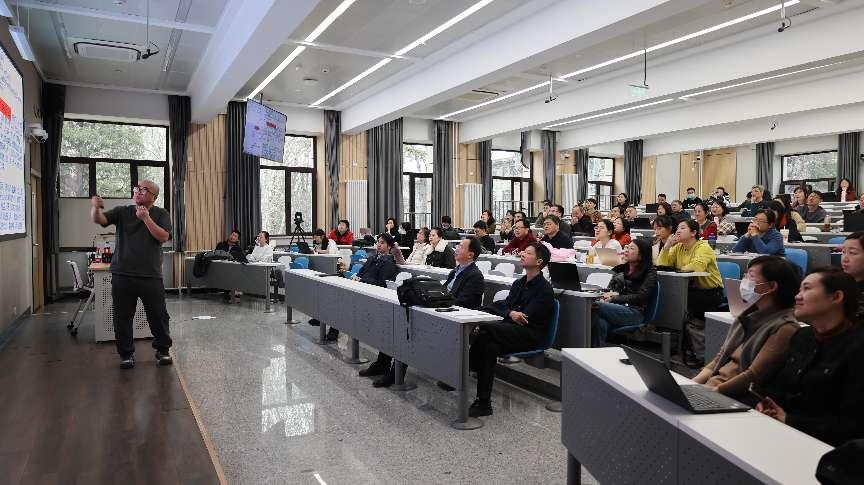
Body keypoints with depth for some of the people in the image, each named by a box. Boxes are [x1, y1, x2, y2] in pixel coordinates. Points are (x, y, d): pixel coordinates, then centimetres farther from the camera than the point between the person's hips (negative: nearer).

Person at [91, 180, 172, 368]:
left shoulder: (161, 214, 5)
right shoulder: (122, 212, 10)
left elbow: (163, 237, -9)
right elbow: (99, 220, -5)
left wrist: (146, 218, -16)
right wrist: (95, 208, -26)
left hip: (151, 275, -2)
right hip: (122, 275, 2)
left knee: (158, 316, 5)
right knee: (122, 318, 8)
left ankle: (163, 350, 23)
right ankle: (126, 354, 22)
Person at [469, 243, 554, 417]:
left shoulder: (544, 288, -5)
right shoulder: (519, 283, 21)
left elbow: (526, 316, -14)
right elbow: (503, 309, 13)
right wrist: (511, 313, -12)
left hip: (531, 336, -7)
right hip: (512, 330, 7)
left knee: (485, 329, -30)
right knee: (489, 347, -28)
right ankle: (483, 403, -26)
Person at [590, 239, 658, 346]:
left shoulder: (650, 273, 7)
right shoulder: (620, 268, 24)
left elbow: (640, 297, -6)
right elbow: (609, 289, 19)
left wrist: (614, 298, -12)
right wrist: (606, 296, -6)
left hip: (635, 313, -4)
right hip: (615, 308, 4)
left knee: (595, 307, -32)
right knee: (601, 323, -36)